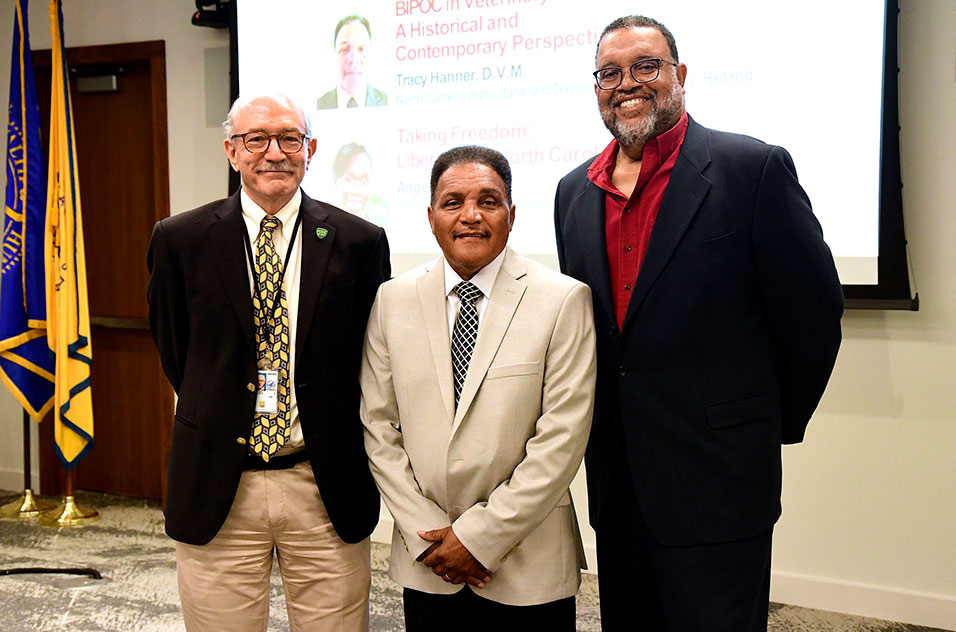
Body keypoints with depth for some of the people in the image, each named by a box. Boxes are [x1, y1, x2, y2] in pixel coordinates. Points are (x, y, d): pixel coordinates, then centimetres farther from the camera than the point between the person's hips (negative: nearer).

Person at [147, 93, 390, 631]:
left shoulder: (360, 242, -1)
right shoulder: (180, 239, 0)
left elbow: (371, 356, 7)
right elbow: (173, 351, 11)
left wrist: (337, 439, 4)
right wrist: (214, 416, 7)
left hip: (328, 490, 0)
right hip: (216, 488, 0)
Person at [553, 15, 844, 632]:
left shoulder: (754, 168, -9)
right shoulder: (575, 191, 9)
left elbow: (814, 310, -5)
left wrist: (777, 425, 3)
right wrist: (602, 430, 13)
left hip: (717, 483, -5)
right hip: (616, 483, 6)